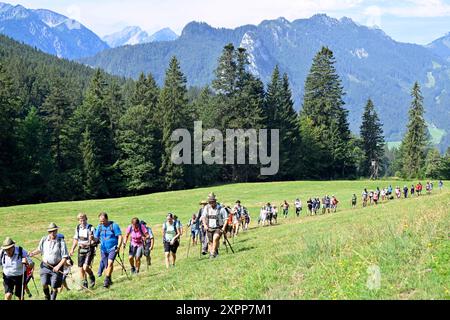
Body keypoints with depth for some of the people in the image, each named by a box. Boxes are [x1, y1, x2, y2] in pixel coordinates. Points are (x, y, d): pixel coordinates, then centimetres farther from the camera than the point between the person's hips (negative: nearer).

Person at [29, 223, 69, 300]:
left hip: (56, 267, -2)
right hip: (45, 266, 2)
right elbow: (39, 250, 19)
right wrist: (33, 253, 0)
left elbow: (65, 257, -10)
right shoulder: (44, 239, 0)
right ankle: (47, 297, 19)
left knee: (54, 287, -1)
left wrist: (58, 266, -19)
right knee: (44, 284, -9)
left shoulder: (61, 241, -11)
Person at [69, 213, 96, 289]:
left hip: (89, 249, -5)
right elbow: (76, 239, 17)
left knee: (85, 267, -17)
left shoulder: (91, 228, -13)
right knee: (80, 268, 5)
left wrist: (92, 239, -35)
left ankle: (92, 277, 13)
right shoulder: (78, 228, 5)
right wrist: (72, 249, 11)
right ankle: (84, 284, 21)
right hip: (81, 249, 6)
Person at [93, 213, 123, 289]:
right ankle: (109, 281, 23)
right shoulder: (99, 227, 6)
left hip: (113, 248, -5)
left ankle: (107, 280, -22)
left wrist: (118, 247, -17)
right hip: (103, 249, 5)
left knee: (110, 262, -22)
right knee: (106, 266, 7)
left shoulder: (114, 225, -7)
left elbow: (120, 237, -7)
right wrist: (93, 238, -15)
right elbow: (96, 238, 8)